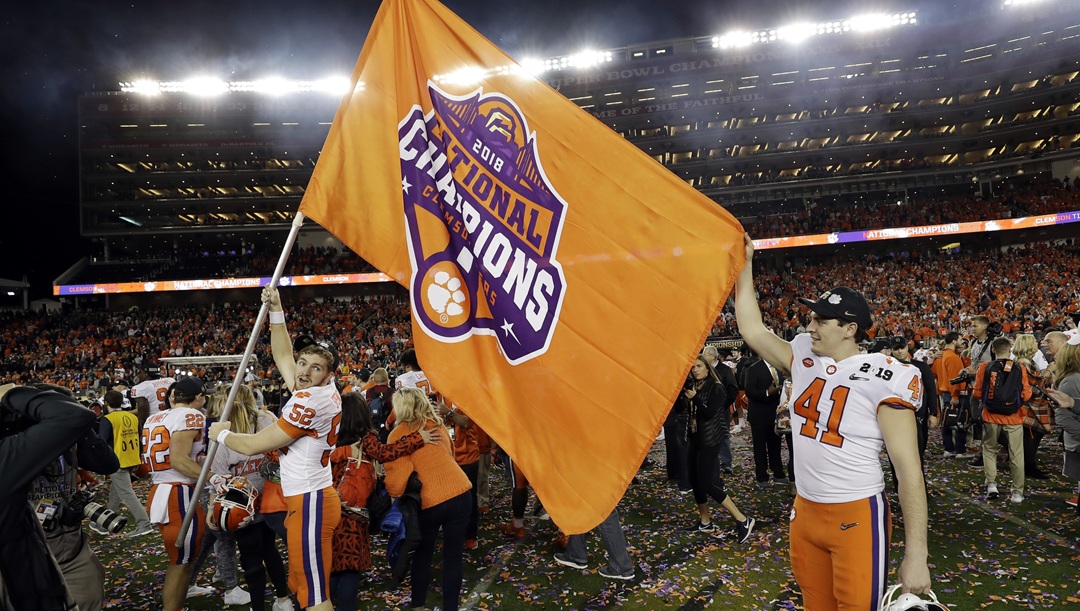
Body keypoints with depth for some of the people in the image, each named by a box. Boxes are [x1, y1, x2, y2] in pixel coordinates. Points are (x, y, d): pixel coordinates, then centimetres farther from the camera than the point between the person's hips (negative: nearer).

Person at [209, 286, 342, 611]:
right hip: (308, 498, 10)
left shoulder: (310, 401, -19)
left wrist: (221, 434, 7)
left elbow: (254, 445, -12)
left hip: (310, 502, -10)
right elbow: (283, 357, 22)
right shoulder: (324, 391, 6)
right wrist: (276, 312, 18)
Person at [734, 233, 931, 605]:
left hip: (857, 516, -6)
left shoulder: (883, 379, -14)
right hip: (804, 511, 6)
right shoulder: (803, 358, 3)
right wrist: (745, 266, 12)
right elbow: (751, 329, 15)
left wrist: (916, 555, -16)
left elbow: (908, 470, -14)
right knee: (814, 604, 15)